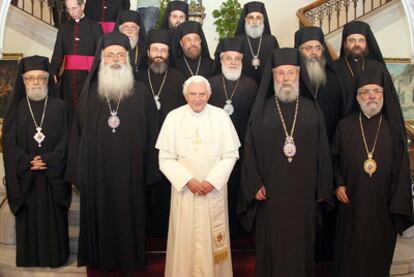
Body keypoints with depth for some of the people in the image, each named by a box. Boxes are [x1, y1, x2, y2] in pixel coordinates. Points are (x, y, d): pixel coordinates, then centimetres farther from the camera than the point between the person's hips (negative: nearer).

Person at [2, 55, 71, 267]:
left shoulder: (59, 106, 2)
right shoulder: (16, 107, 4)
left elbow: (65, 140, -3)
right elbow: (9, 142, -1)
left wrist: (49, 161, -15)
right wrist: (27, 162, -14)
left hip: (53, 174, -1)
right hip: (24, 175, 1)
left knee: (53, 216, 6)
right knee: (29, 217, 7)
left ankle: (56, 255, 19)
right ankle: (30, 256, 21)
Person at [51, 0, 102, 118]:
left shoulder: (94, 27, 2)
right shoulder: (64, 27, 12)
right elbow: (57, 53, 8)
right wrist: (53, 73, -6)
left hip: (87, 74, -3)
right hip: (68, 75, 3)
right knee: (68, 108, 3)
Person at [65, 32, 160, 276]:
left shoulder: (141, 93, 1)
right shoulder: (91, 92, 5)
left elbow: (151, 134, 1)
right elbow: (78, 132, 5)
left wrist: (150, 172, -2)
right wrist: (78, 172, 0)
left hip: (129, 173, -1)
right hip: (96, 172, 1)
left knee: (127, 220, 8)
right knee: (97, 220, 10)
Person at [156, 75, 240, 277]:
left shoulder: (221, 116, -3)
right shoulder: (174, 117, -4)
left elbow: (230, 155, -2)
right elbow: (165, 159, -4)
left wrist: (212, 181, -12)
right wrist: (187, 180, -14)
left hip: (214, 190, 0)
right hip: (184, 190, 0)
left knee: (213, 239, 8)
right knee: (185, 239, 7)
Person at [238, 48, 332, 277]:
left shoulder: (312, 109, 4)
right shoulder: (262, 109, 1)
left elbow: (322, 150, 4)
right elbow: (250, 148, 0)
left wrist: (322, 189, 2)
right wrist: (255, 184, -7)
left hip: (303, 191, 1)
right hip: (270, 191, -1)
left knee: (301, 242, 10)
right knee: (271, 244, 7)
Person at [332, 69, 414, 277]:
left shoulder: (393, 127, 0)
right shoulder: (345, 126, 2)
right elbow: (334, 159, 8)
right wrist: (338, 184, -6)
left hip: (383, 205, 0)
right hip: (352, 204, 0)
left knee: (379, 254, 10)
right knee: (350, 254, 8)